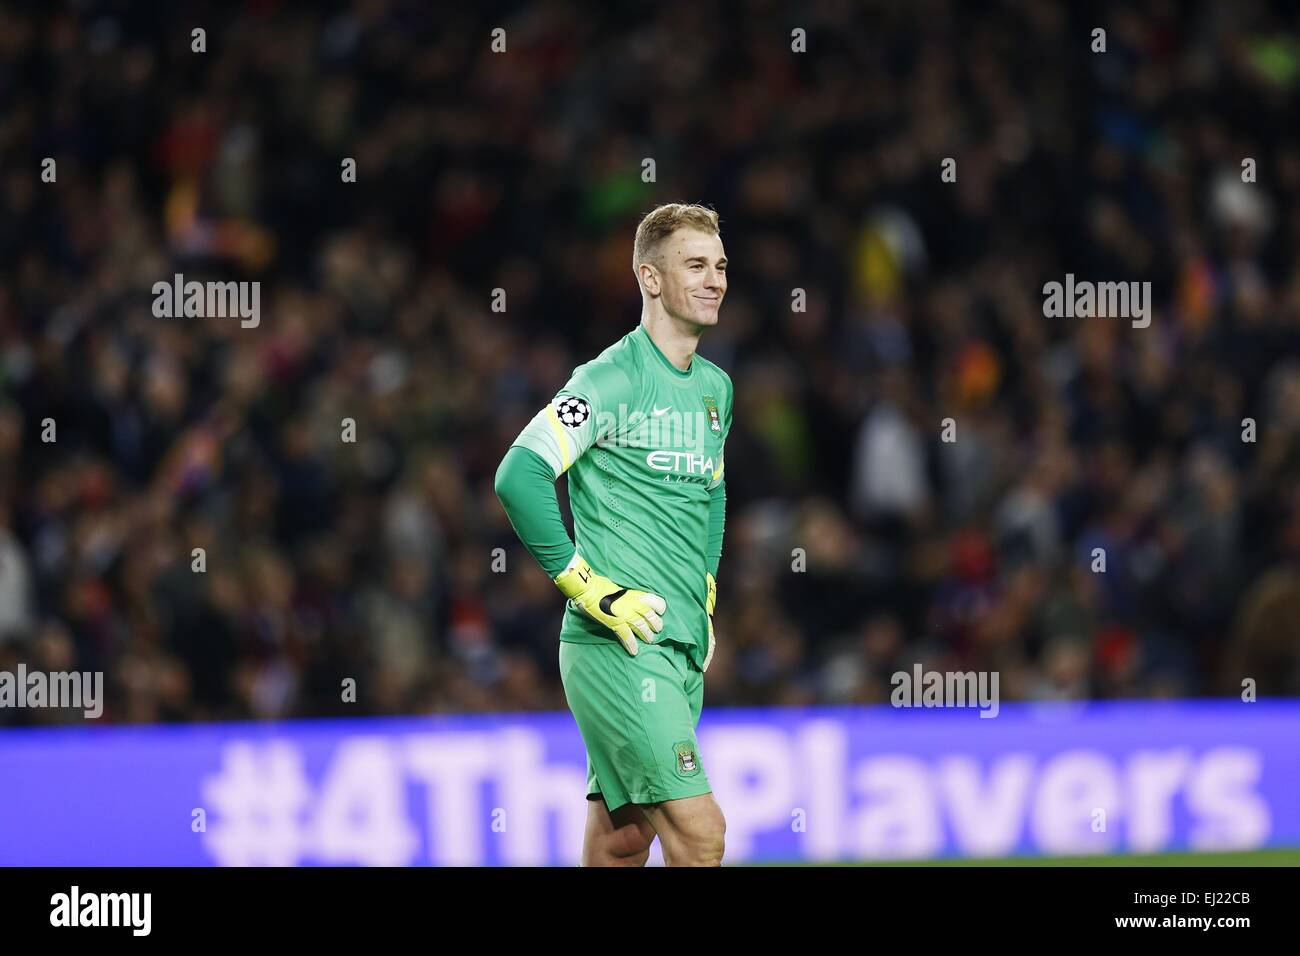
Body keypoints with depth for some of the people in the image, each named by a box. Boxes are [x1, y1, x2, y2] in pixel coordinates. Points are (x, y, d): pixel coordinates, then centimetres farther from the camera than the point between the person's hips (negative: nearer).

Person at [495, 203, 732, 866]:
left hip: (683, 654, 8)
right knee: (700, 833, -16)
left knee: (621, 844, 9)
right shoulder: (612, 379, -11)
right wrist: (588, 588, -17)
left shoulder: (715, 388, 16)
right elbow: (518, 476, -19)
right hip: (617, 648, -8)